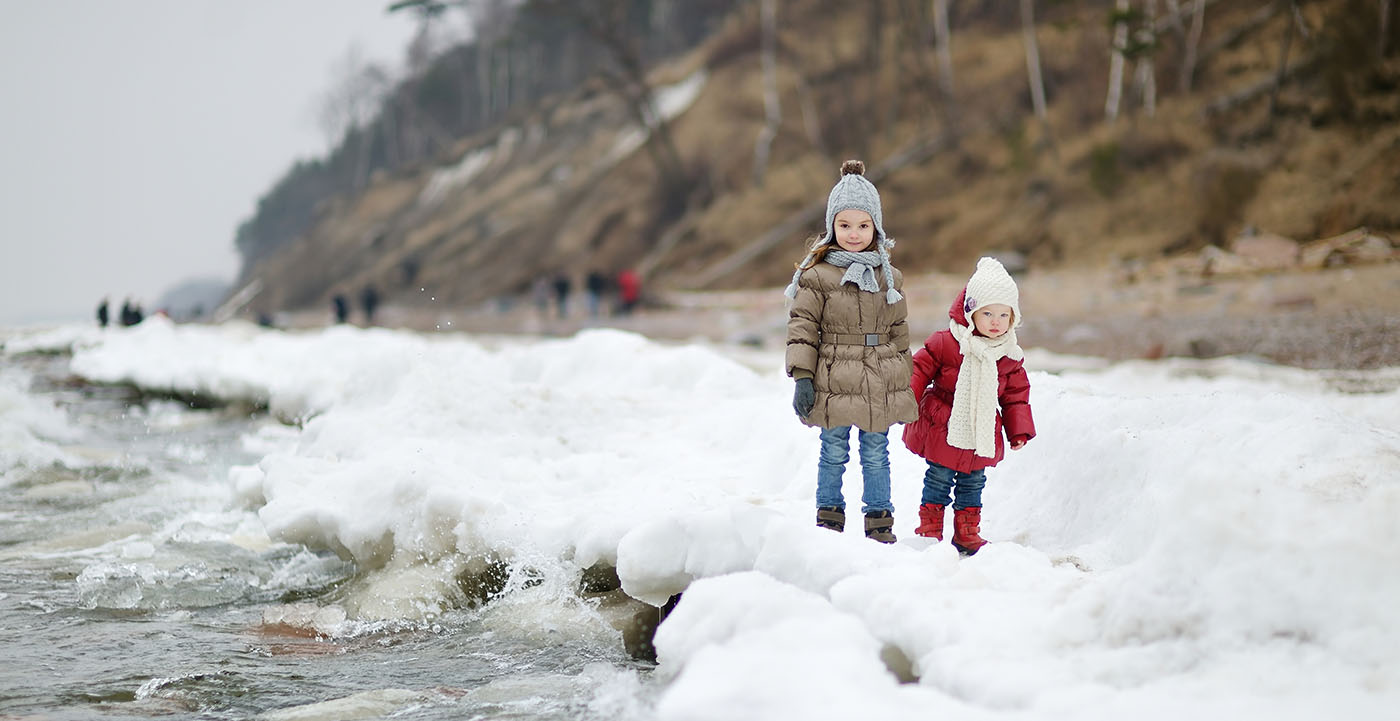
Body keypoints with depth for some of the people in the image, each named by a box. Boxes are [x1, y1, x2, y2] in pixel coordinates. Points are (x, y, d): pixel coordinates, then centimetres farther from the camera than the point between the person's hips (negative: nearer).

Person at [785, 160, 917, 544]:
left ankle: (879, 519, 19)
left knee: (876, 455, 9)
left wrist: (906, 387, 14)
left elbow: (899, 333, 14)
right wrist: (802, 377, -11)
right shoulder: (817, 275, -4)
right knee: (834, 454, 6)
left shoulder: (889, 277, 9)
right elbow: (802, 326, -5)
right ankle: (829, 515, 19)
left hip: (880, 385, 3)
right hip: (834, 383, -3)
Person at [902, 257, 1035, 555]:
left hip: (982, 435, 4)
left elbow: (1016, 394, 11)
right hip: (944, 430, -4)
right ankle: (930, 529, 15)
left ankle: (967, 532, 23)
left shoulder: (1010, 357, 1)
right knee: (939, 477, 3)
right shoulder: (945, 343, -12)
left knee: (973, 482, 12)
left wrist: (1019, 430, 7)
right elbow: (920, 369, -5)